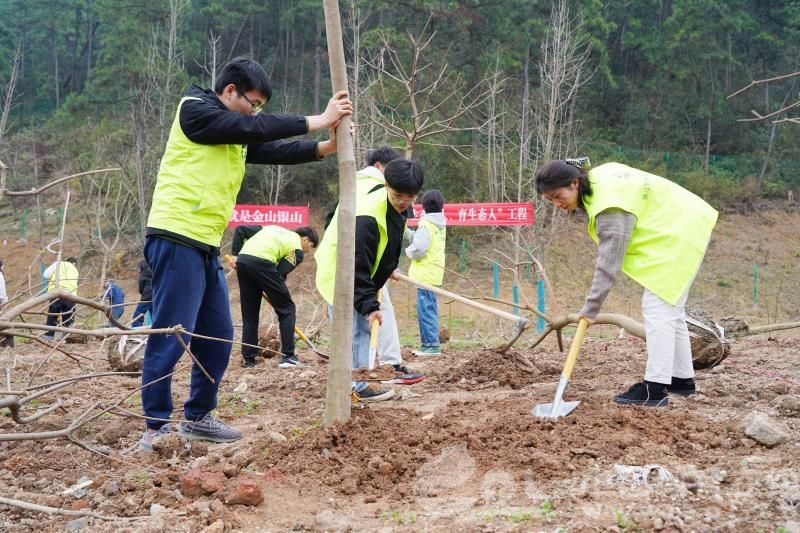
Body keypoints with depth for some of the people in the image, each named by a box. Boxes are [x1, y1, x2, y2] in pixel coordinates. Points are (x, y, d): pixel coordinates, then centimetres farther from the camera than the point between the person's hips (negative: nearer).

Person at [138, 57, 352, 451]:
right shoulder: (194, 110, -5)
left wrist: (326, 146, -5)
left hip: (206, 246, 9)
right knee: (170, 337, -8)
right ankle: (156, 429, -1)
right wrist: (318, 120, -10)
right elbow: (257, 128, -13)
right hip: (176, 239, -9)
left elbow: (276, 151, 10)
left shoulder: (236, 136, 21)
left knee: (218, 338, 12)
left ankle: (197, 418, 24)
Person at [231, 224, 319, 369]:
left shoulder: (273, 228, 32)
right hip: (261, 263, -7)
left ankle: (249, 359, 15)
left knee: (249, 313, 15)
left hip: (242, 261, 7)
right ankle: (288, 356, 5)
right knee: (287, 309, 7)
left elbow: (240, 229, 24)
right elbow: (281, 272, 2)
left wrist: (235, 254, 20)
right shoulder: (297, 250, 13)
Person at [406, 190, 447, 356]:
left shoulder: (427, 224, -14)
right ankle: (429, 343, 20)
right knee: (430, 309, 15)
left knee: (426, 309, -7)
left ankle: (431, 344, -7)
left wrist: (409, 251, -1)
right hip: (435, 272, 9)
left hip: (426, 274, -9)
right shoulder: (440, 224, 15)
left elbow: (419, 248, -20)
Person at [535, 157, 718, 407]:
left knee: (657, 308, -15)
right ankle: (682, 378, 26)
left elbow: (608, 264, -29)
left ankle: (656, 388, -17)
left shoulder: (610, 209, -29)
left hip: (678, 234, -11)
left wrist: (590, 309, -24)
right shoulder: (597, 176, -1)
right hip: (683, 226, 11)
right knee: (670, 308, 17)